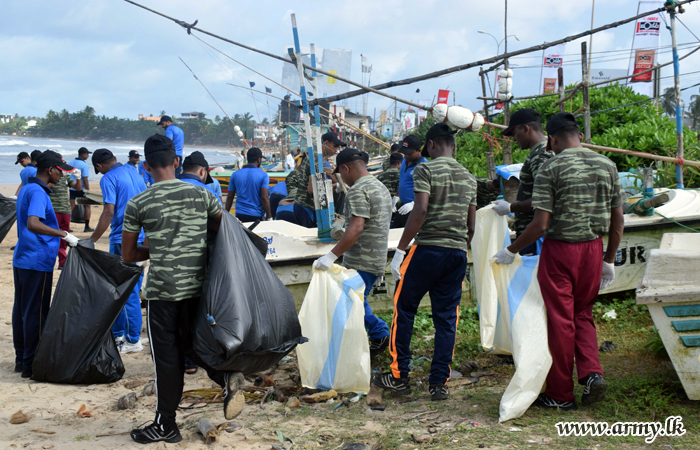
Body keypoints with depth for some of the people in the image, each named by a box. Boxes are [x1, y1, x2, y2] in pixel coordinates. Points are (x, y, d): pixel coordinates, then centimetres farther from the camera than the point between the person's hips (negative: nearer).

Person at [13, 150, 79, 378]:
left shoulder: (26, 189, 14)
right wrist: (64, 235, -34)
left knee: (21, 309, 14)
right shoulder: (38, 192, -17)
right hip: (37, 263, -10)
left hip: (22, 259, 10)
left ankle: (21, 359, 23)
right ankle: (30, 365, 4)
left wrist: (57, 247, 27)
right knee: (36, 314, -2)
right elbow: (33, 224, -33)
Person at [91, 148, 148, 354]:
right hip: (142, 238, 8)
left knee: (127, 291, -2)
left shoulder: (108, 179, -10)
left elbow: (109, 212, -18)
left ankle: (133, 341, 4)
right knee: (133, 287, 14)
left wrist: (92, 240, -14)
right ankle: (118, 333, 24)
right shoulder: (134, 173, 13)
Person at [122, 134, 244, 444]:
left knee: (166, 356, 5)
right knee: (189, 344, 20)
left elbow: (128, 255, 2)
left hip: (162, 290, -3)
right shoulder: (202, 195, 2)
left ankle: (165, 425, 15)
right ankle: (226, 375, -6)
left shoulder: (138, 204, -6)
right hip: (198, 286, 4)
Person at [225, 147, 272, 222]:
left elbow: (229, 197, 9)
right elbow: (264, 198, -11)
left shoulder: (235, 174, 6)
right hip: (257, 216, -3)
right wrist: (269, 217, -7)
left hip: (240, 216, 3)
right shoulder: (263, 175, -4)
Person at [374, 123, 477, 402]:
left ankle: (399, 376, 12)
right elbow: (471, 225, 15)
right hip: (458, 252, 5)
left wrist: (400, 250, -12)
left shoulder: (426, 170, -5)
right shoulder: (469, 177, 13)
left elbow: (420, 212, -16)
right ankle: (439, 383, 8)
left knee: (404, 310, 8)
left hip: (427, 248, -5)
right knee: (446, 318, 7)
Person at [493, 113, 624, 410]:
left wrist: (511, 251, -2)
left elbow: (540, 225, -14)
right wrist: (609, 261, 16)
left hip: (560, 250, -4)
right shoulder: (607, 165, 5)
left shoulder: (551, 168, -10)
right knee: (583, 314, 20)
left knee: (560, 321, 5)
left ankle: (561, 394, 14)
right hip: (593, 249, 5)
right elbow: (618, 221, 7)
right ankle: (591, 373, -1)